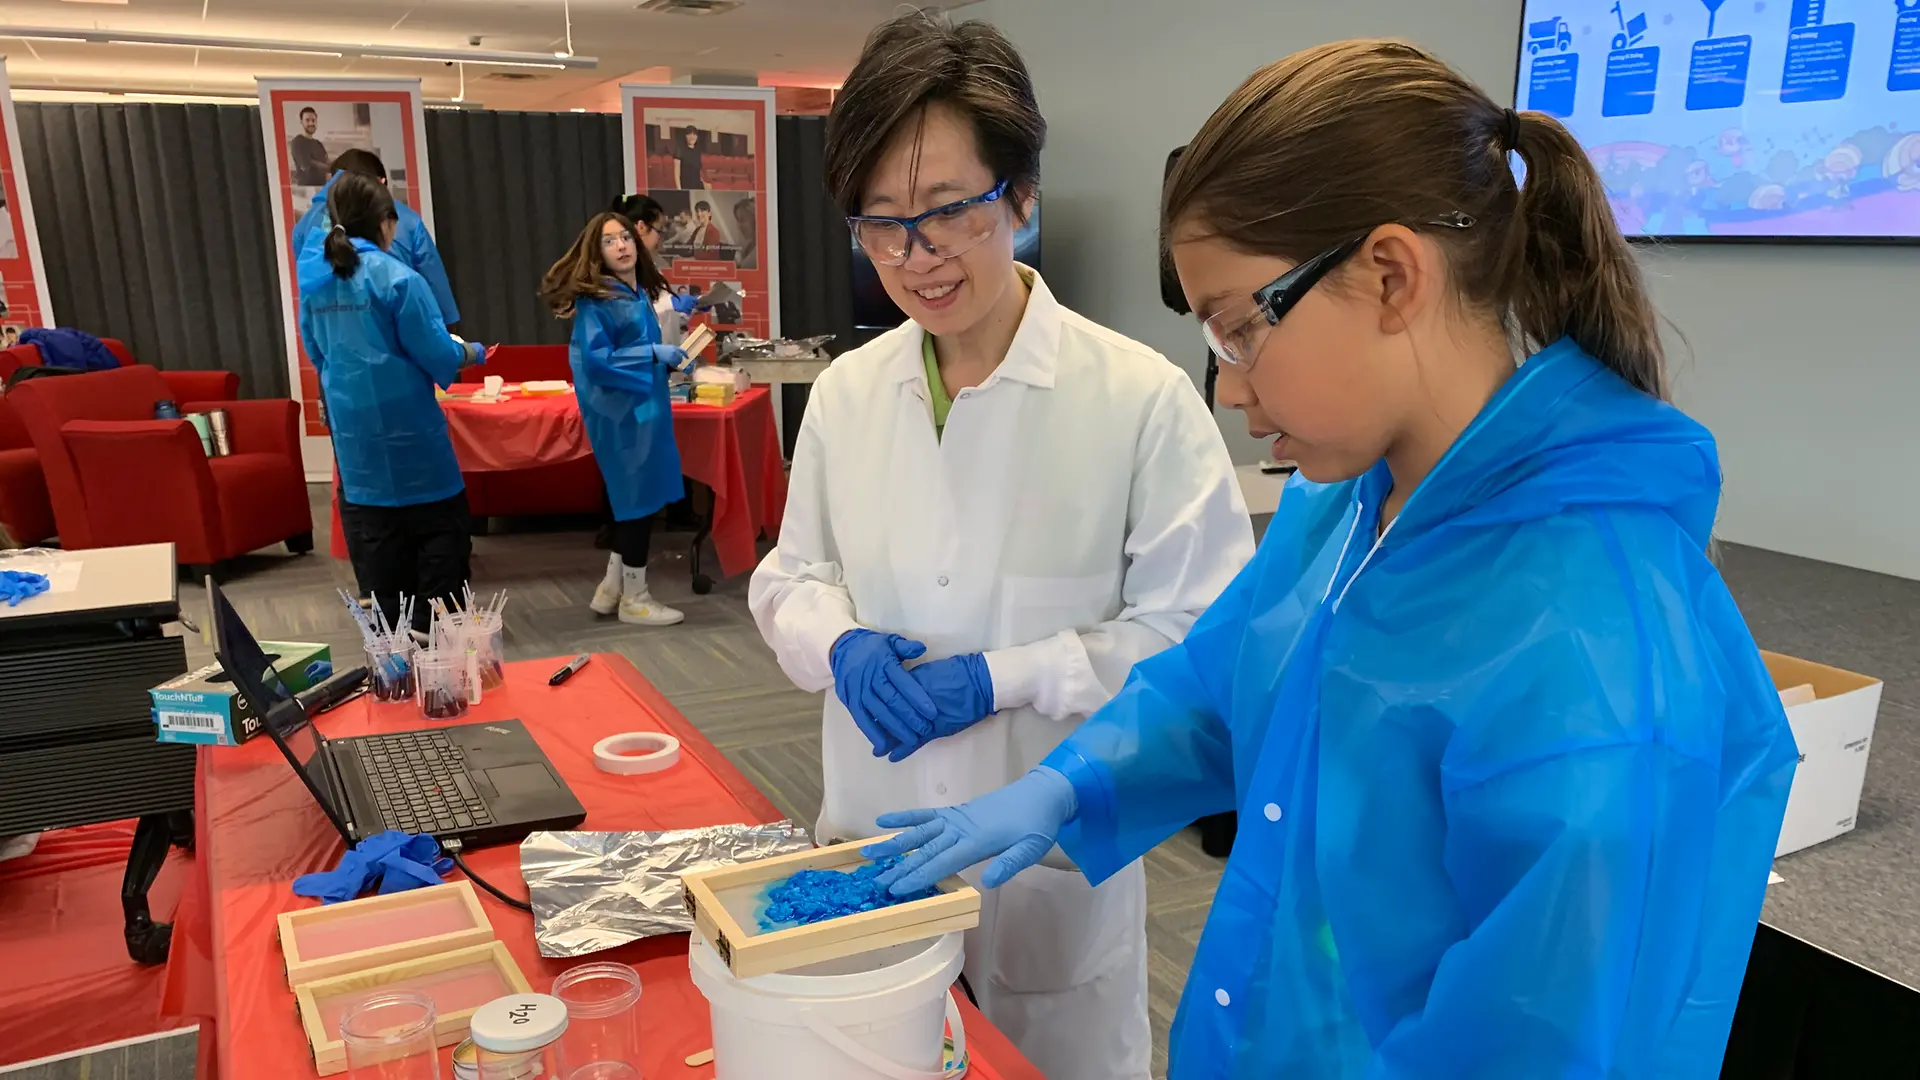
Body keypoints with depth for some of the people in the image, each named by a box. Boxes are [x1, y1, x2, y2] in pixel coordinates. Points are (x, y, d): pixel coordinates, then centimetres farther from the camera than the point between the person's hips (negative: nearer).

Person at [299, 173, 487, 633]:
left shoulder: (313, 277, 4)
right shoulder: (397, 277, -15)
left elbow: (317, 353, 16)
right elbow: (437, 355, -13)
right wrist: (471, 352, 7)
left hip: (352, 426, 6)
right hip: (407, 423, -6)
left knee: (373, 538, 12)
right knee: (437, 527, 7)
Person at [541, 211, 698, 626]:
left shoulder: (640, 293, 12)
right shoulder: (593, 298, -14)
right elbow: (595, 359, -21)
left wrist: (669, 361, 8)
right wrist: (654, 354, -21)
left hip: (641, 405, 9)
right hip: (620, 411, -9)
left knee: (634, 498, 14)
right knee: (641, 497, -2)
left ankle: (612, 589, 27)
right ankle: (634, 598, 11)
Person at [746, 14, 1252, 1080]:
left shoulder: (1142, 397, -16)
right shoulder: (845, 391, -2)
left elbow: (1203, 632, -13)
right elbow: (792, 575, 8)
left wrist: (1000, 676, -20)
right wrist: (841, 645, -14)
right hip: (870, 843, 4)